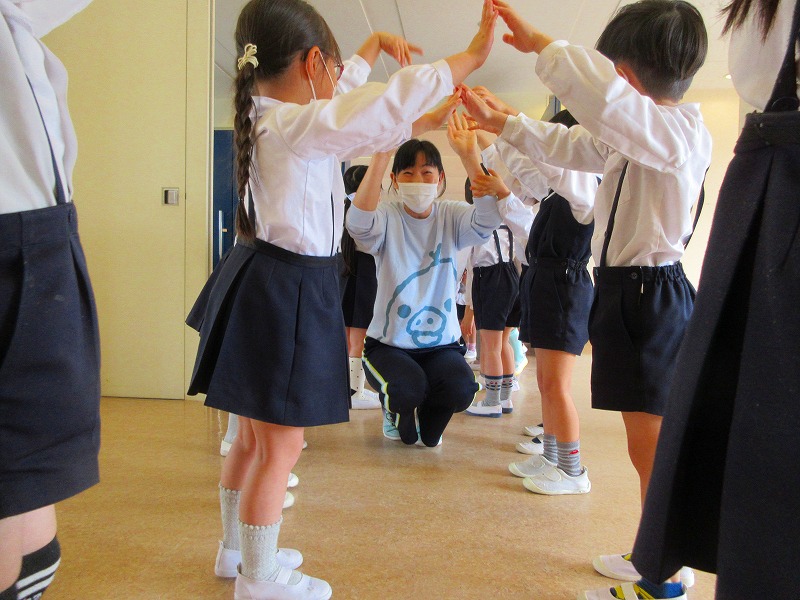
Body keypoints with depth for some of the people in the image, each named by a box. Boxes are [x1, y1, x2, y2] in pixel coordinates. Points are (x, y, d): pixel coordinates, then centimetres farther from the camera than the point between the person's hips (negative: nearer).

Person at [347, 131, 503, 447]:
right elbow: (358, 223, -32)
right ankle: (395, 412, 11)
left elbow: (488, 217, -23)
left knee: (461, 390, -26)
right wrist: (381, 154, -41)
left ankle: (427, 423, 12)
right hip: (389, 343, -2)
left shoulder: (451, 216, -1)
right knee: (408, 388, -31)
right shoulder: (388, 217, -7)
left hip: (441, 343, 2)